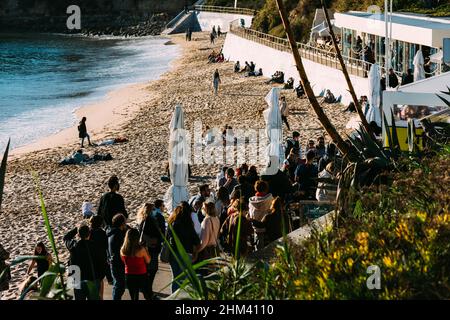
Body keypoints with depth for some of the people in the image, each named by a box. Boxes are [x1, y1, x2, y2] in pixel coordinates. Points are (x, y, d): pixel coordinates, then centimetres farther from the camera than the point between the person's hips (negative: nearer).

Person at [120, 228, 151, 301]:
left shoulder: (122, 250, -10)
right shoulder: (141, 249, -21)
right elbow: (148, 261, -5)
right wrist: (146, 249, 5)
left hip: (129, 276, 4)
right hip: (141, 276, -4)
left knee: (133, 297, 13)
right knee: (147, 295, 14)